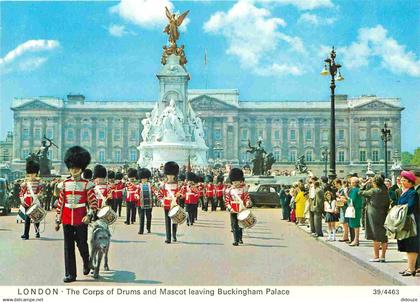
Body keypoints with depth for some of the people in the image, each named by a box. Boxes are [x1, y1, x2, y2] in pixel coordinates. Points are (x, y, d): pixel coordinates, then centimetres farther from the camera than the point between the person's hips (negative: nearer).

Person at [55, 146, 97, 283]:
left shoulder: (86, 184, -2)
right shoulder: (65, 184, 7)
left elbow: (93, 203, -5)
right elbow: (60, 203, 10)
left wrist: (89, 216, -19)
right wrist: (57, 220, 8)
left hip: (81, 218, -3)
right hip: (67, 218, 3)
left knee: (82, 244, 6)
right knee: (68, 246, 3)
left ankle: (86, 264, 36)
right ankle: (70, 274, 10)